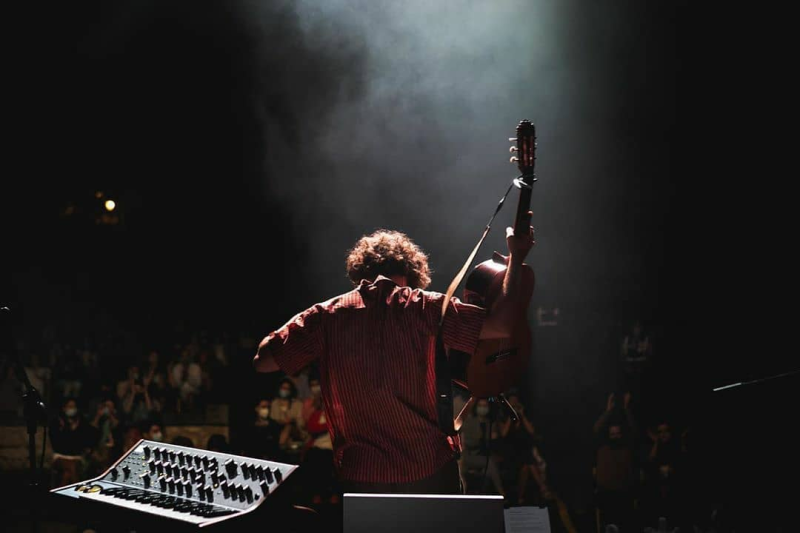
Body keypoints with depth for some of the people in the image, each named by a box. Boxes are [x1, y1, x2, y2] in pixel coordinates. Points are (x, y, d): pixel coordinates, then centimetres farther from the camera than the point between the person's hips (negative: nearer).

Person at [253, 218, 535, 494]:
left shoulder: (326, 316, -5)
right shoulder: (425, 308, -8)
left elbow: (261, 362, -3)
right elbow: (501, 324, -10)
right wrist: (516, 257, 1)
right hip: (430, 472, 0)